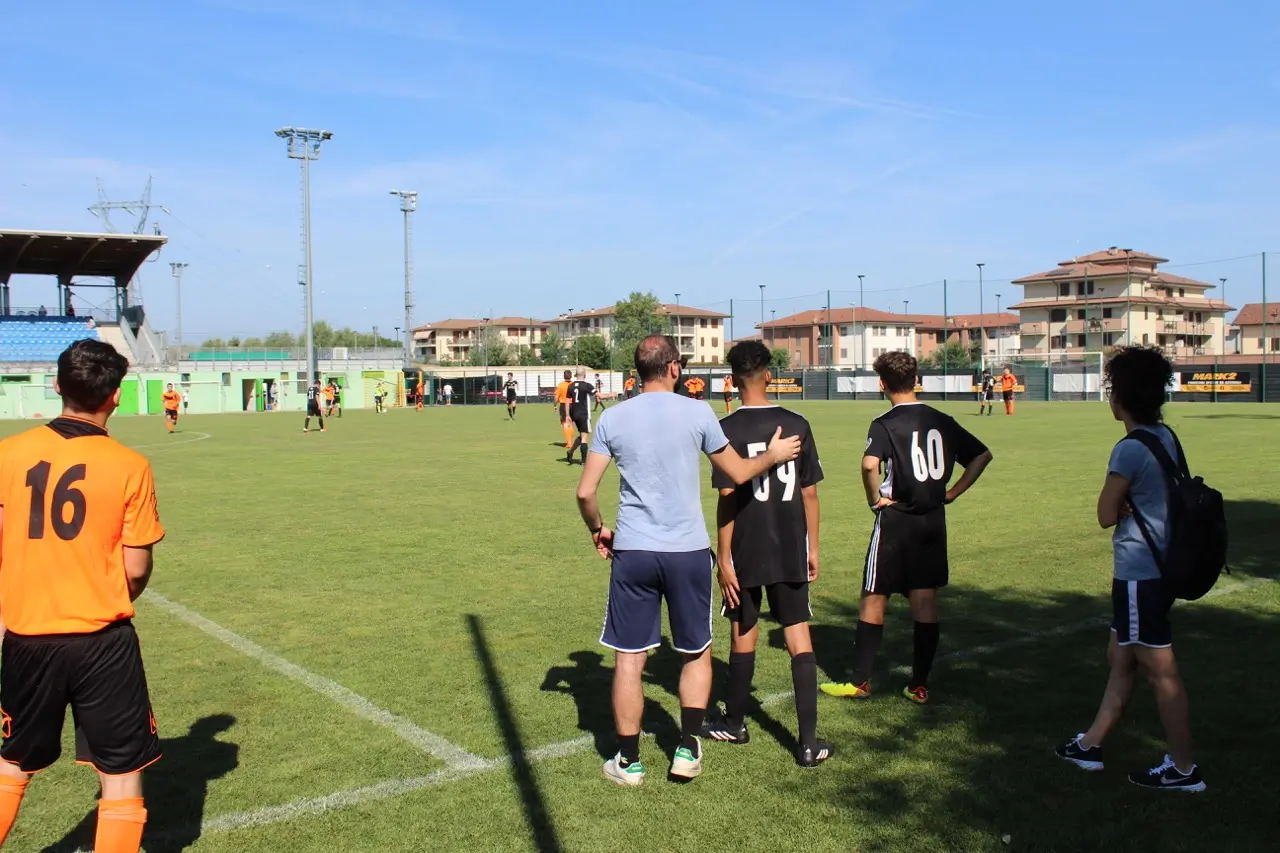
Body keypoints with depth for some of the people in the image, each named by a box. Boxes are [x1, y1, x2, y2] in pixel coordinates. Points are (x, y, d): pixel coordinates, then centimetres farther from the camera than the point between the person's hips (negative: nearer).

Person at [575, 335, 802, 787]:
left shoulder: (612, 418, 1)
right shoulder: (697, 413, -3)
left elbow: (585, 492, 0)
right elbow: (738, 474, 6)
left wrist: (598, 530, 18)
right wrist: (773, 455, 25)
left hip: (632, 552, 1)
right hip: (688, 551, 0)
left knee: (628, 659, 9)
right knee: (697, 652, 18)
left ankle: (628, 761, 16)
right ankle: (687, 749, 18)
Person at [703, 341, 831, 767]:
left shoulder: (728, 429, -10)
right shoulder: (797, 425, -1)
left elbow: (727, 498, -12)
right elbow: (809, 493, 3)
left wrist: (724, 559, -7)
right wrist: (812, 549, 12)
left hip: (746, 552, -2)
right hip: (791, 551, 2)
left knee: (744, 635, 14)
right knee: (799, 637, 4)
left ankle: (735, 723, 32)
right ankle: (809, 743, 3)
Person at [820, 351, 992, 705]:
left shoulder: (885, 424, -12)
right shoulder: (942, 421, 5)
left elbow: (869, 464, -29)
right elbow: (982, 455, 9)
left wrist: (875, 498, -13)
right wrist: (952, 493, 8)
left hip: (896, 520, -5)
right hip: (934, 520, 5)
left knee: (874, 599, 6)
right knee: (925, 602, 10)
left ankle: (859, 682, 13)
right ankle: (919, 685, 15)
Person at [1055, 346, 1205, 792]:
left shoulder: (1130, 449, -21)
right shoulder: (1166, 438, 6)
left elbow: (1106, 515, -15)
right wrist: (1126, 502, -4)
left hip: (1139, 574, -10)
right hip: (1158, 567, 10)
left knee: (1160, 671, 2)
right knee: (1120, 658, 18)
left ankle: (1183, 768, 14)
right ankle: (1091, 744, 30)